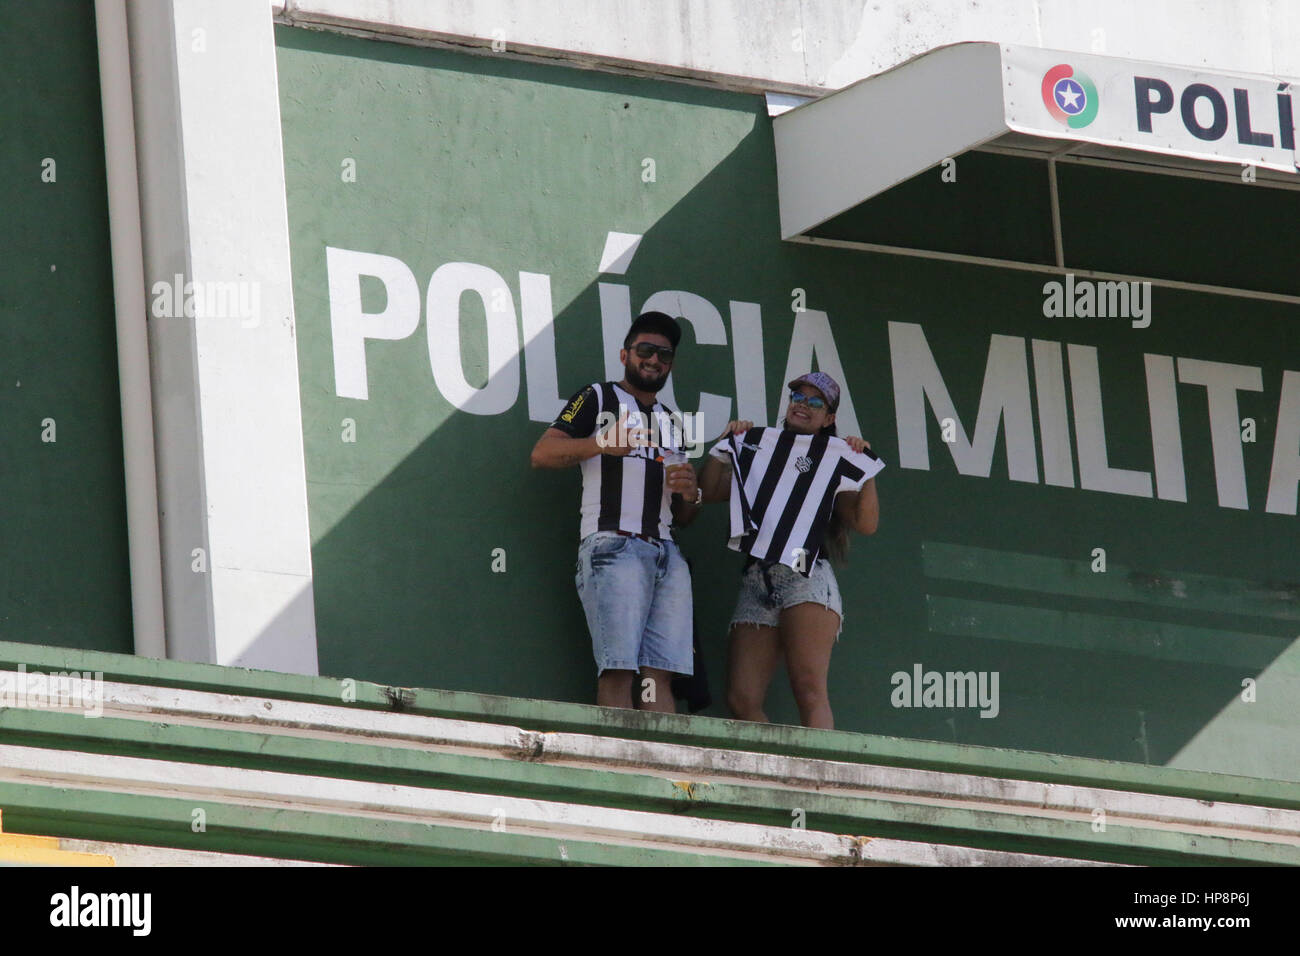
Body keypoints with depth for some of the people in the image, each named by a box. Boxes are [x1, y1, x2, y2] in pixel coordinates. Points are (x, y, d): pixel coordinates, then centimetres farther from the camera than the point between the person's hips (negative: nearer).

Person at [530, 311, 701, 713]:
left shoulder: (672, 421, 29)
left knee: (661, 675, -7)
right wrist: (602, 443, -15)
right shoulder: (599, 398, 13)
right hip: (613, 544, -6)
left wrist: (689, 494, 6)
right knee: (618, 669, -17)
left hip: (666, 554, 6)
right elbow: (542, 453, -1)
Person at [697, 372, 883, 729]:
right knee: (742, 700, -9)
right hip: (756, 580, 5)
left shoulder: (834, 461, 14)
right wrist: (727, 446, 13)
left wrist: (867, 470, -4)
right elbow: (708, 491, 21)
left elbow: (866, 523, 3)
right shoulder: (758, 452, 25)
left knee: (809, 687, -23)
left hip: (806, 578, -5)